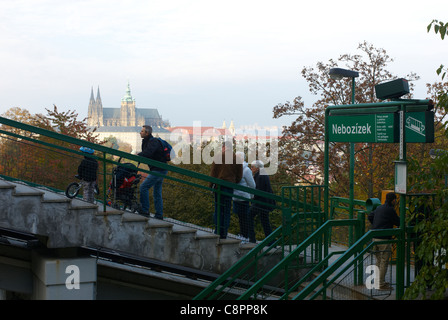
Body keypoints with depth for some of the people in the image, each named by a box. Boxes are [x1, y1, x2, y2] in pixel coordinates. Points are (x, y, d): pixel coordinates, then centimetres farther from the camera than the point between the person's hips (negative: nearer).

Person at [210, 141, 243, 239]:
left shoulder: (218, 156, -1)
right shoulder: (237, 159, 7)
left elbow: (213, 173, -2)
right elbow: (239, 176, 9)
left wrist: (211, 185, 5)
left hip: (219, 186, -3)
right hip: (230, 187, 3)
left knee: (218, 209, 0)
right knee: (227, 210, 7)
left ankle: (218, 233, -4)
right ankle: (224, 234, 6)